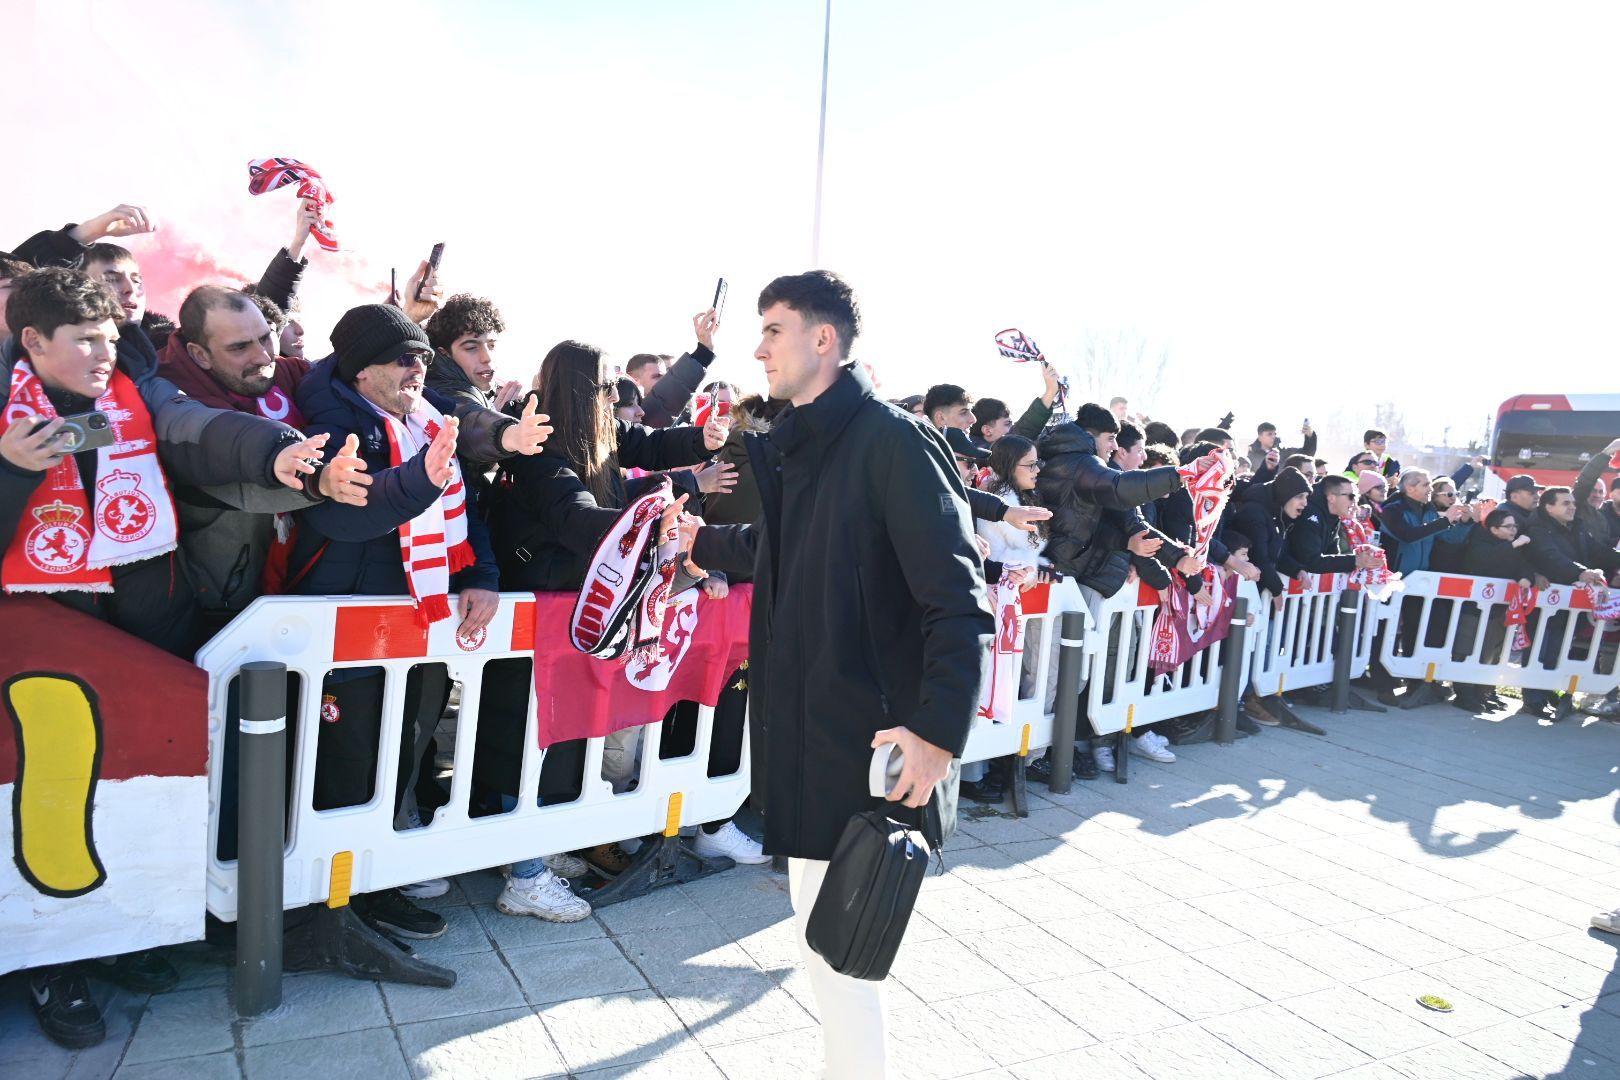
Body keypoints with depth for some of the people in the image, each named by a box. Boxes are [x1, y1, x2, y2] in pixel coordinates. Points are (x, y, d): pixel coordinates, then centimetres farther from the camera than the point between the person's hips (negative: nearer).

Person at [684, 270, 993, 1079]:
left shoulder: (893, 441, -15)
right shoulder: (799, 444, 11)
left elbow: (957, 602, -19)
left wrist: (939, 730, -25)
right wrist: (703, 543, 43)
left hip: (868, 738, -9)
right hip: (807, 730, 9)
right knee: (820, 921, 20)